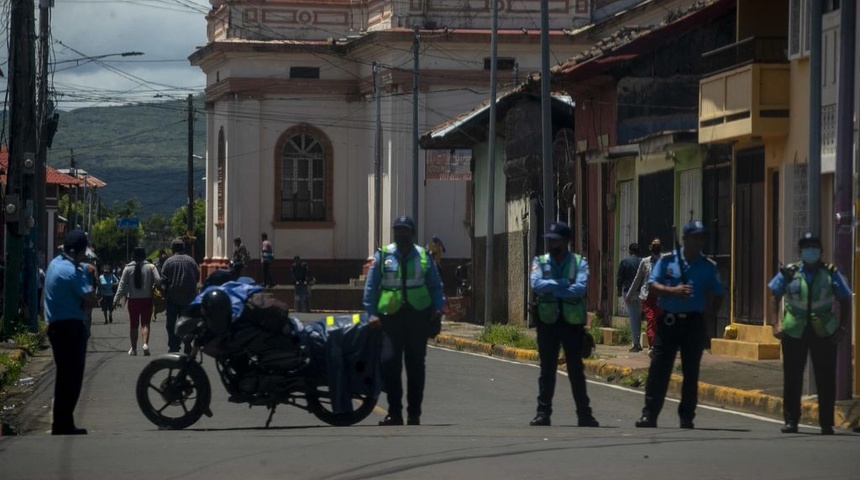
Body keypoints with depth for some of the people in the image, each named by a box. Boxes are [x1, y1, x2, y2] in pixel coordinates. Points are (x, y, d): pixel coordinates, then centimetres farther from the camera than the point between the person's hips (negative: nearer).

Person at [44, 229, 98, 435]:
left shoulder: (56, 263, 11)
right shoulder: (72, 271, -19)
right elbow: (91, 300, -22)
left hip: (57, 326, 10)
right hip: (71, 327, -10)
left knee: (65, 377, 16)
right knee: (71, 379, -5)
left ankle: (62, 425, 22)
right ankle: (63, 426, -4)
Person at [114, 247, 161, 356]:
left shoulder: (128, 268, -1)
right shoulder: (150, 267, -2)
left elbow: (122, 285, -2)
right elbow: (158, 280, -12)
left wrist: (117, 299, -1)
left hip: (133, 299, 1)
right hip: (147, 298, -1)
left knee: (133, 325, 10)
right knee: (145, 323, -1)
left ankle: (133, 348, 14)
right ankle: (145, 343, -23)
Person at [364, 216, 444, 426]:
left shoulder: (424, 257, 8)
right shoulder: (382, 256, 4)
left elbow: (436, 286, 11)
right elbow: (371, 287, 4)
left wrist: (437, 309, -3)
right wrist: (371, 313, -5)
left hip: (418, 316, 1)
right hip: (391, 317, -1)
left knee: (415, 366, 5)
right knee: (389, 362, -10)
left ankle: (414, 414, 11)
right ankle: (394, 412, -3)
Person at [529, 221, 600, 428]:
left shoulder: (579, 262, -2)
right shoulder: (540, 261, 3)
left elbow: (581, 288, -18)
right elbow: (536, 284, -15)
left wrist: (551, 287, -16)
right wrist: (564, 284, -18)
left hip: (572, 322, -1)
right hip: (548, 321, 1)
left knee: (576, 370, 3)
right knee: (547, 370, 5)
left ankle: (584, 414, 8)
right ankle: (543, 412, 10)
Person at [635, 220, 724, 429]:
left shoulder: (708, 266, 6)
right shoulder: (667, 261, 3)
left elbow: (718, 295, 12)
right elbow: (652, 285, -2)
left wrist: (708, 316, -1)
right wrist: (673, 291, -18)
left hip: (694, 323, 1)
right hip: (669, 320, -1)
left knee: (691, 372, 4)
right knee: (659, 369, -4)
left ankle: (687, 417, 11)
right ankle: (649, 415, -2)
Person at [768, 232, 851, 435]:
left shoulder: (831, 273, 2)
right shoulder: (789, 273, 2)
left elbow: (845, 301, 6)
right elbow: (775, 297, 7)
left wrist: (842, 328, -4)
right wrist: (775, 324, -4)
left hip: (824, 333, 0)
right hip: (794, 332, 0)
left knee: (826, 380, -1)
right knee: (792, 378, 4)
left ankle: (826, 424, 4)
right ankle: (790, 421, 12)